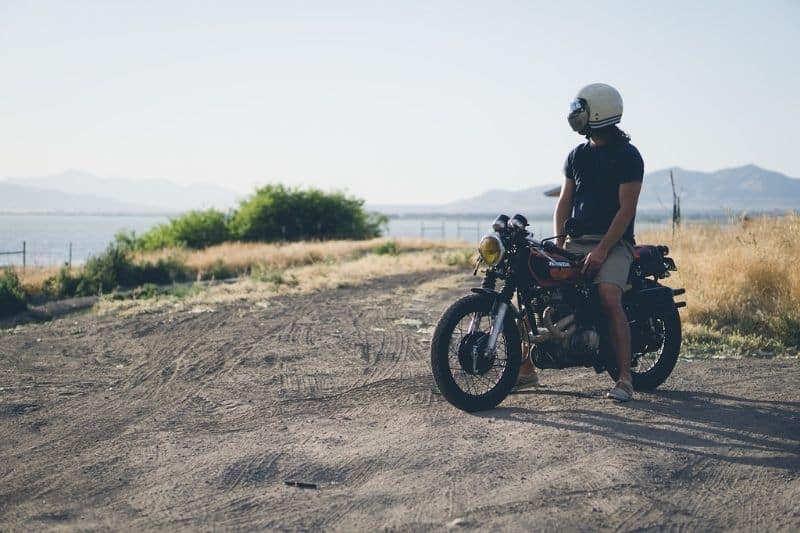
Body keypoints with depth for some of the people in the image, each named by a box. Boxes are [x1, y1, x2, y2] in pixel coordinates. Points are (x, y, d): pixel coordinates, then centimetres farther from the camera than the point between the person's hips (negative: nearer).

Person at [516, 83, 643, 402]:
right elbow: (564, 201, 14)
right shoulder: (577, 155, 14)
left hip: (614, 242, -6)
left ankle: (624, 379, -21)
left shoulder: (628, 156, -6)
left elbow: (626, 209, -12)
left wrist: (602, 249, -20)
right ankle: (526, 368, -1)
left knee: (609, 298, -29)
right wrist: (558, 244, 0)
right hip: (578, 241, 6)